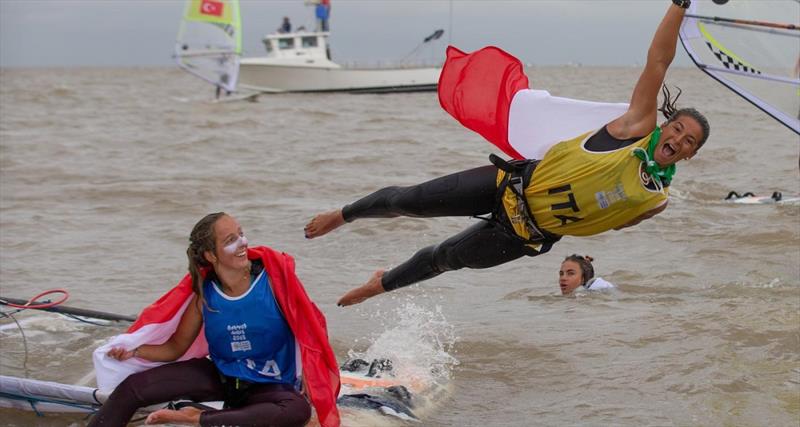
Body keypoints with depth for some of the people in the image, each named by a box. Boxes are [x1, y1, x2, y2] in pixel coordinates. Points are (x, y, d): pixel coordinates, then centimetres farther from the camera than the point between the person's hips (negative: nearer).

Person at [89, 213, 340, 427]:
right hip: (219, 377, 3)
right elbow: (176, 347, 4)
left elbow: (310, 329, -10)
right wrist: (134, 351, -12)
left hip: (271, 387, -3)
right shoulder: (204, 294, -8)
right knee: (132, 388, -12)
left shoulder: (274, 277, -17)